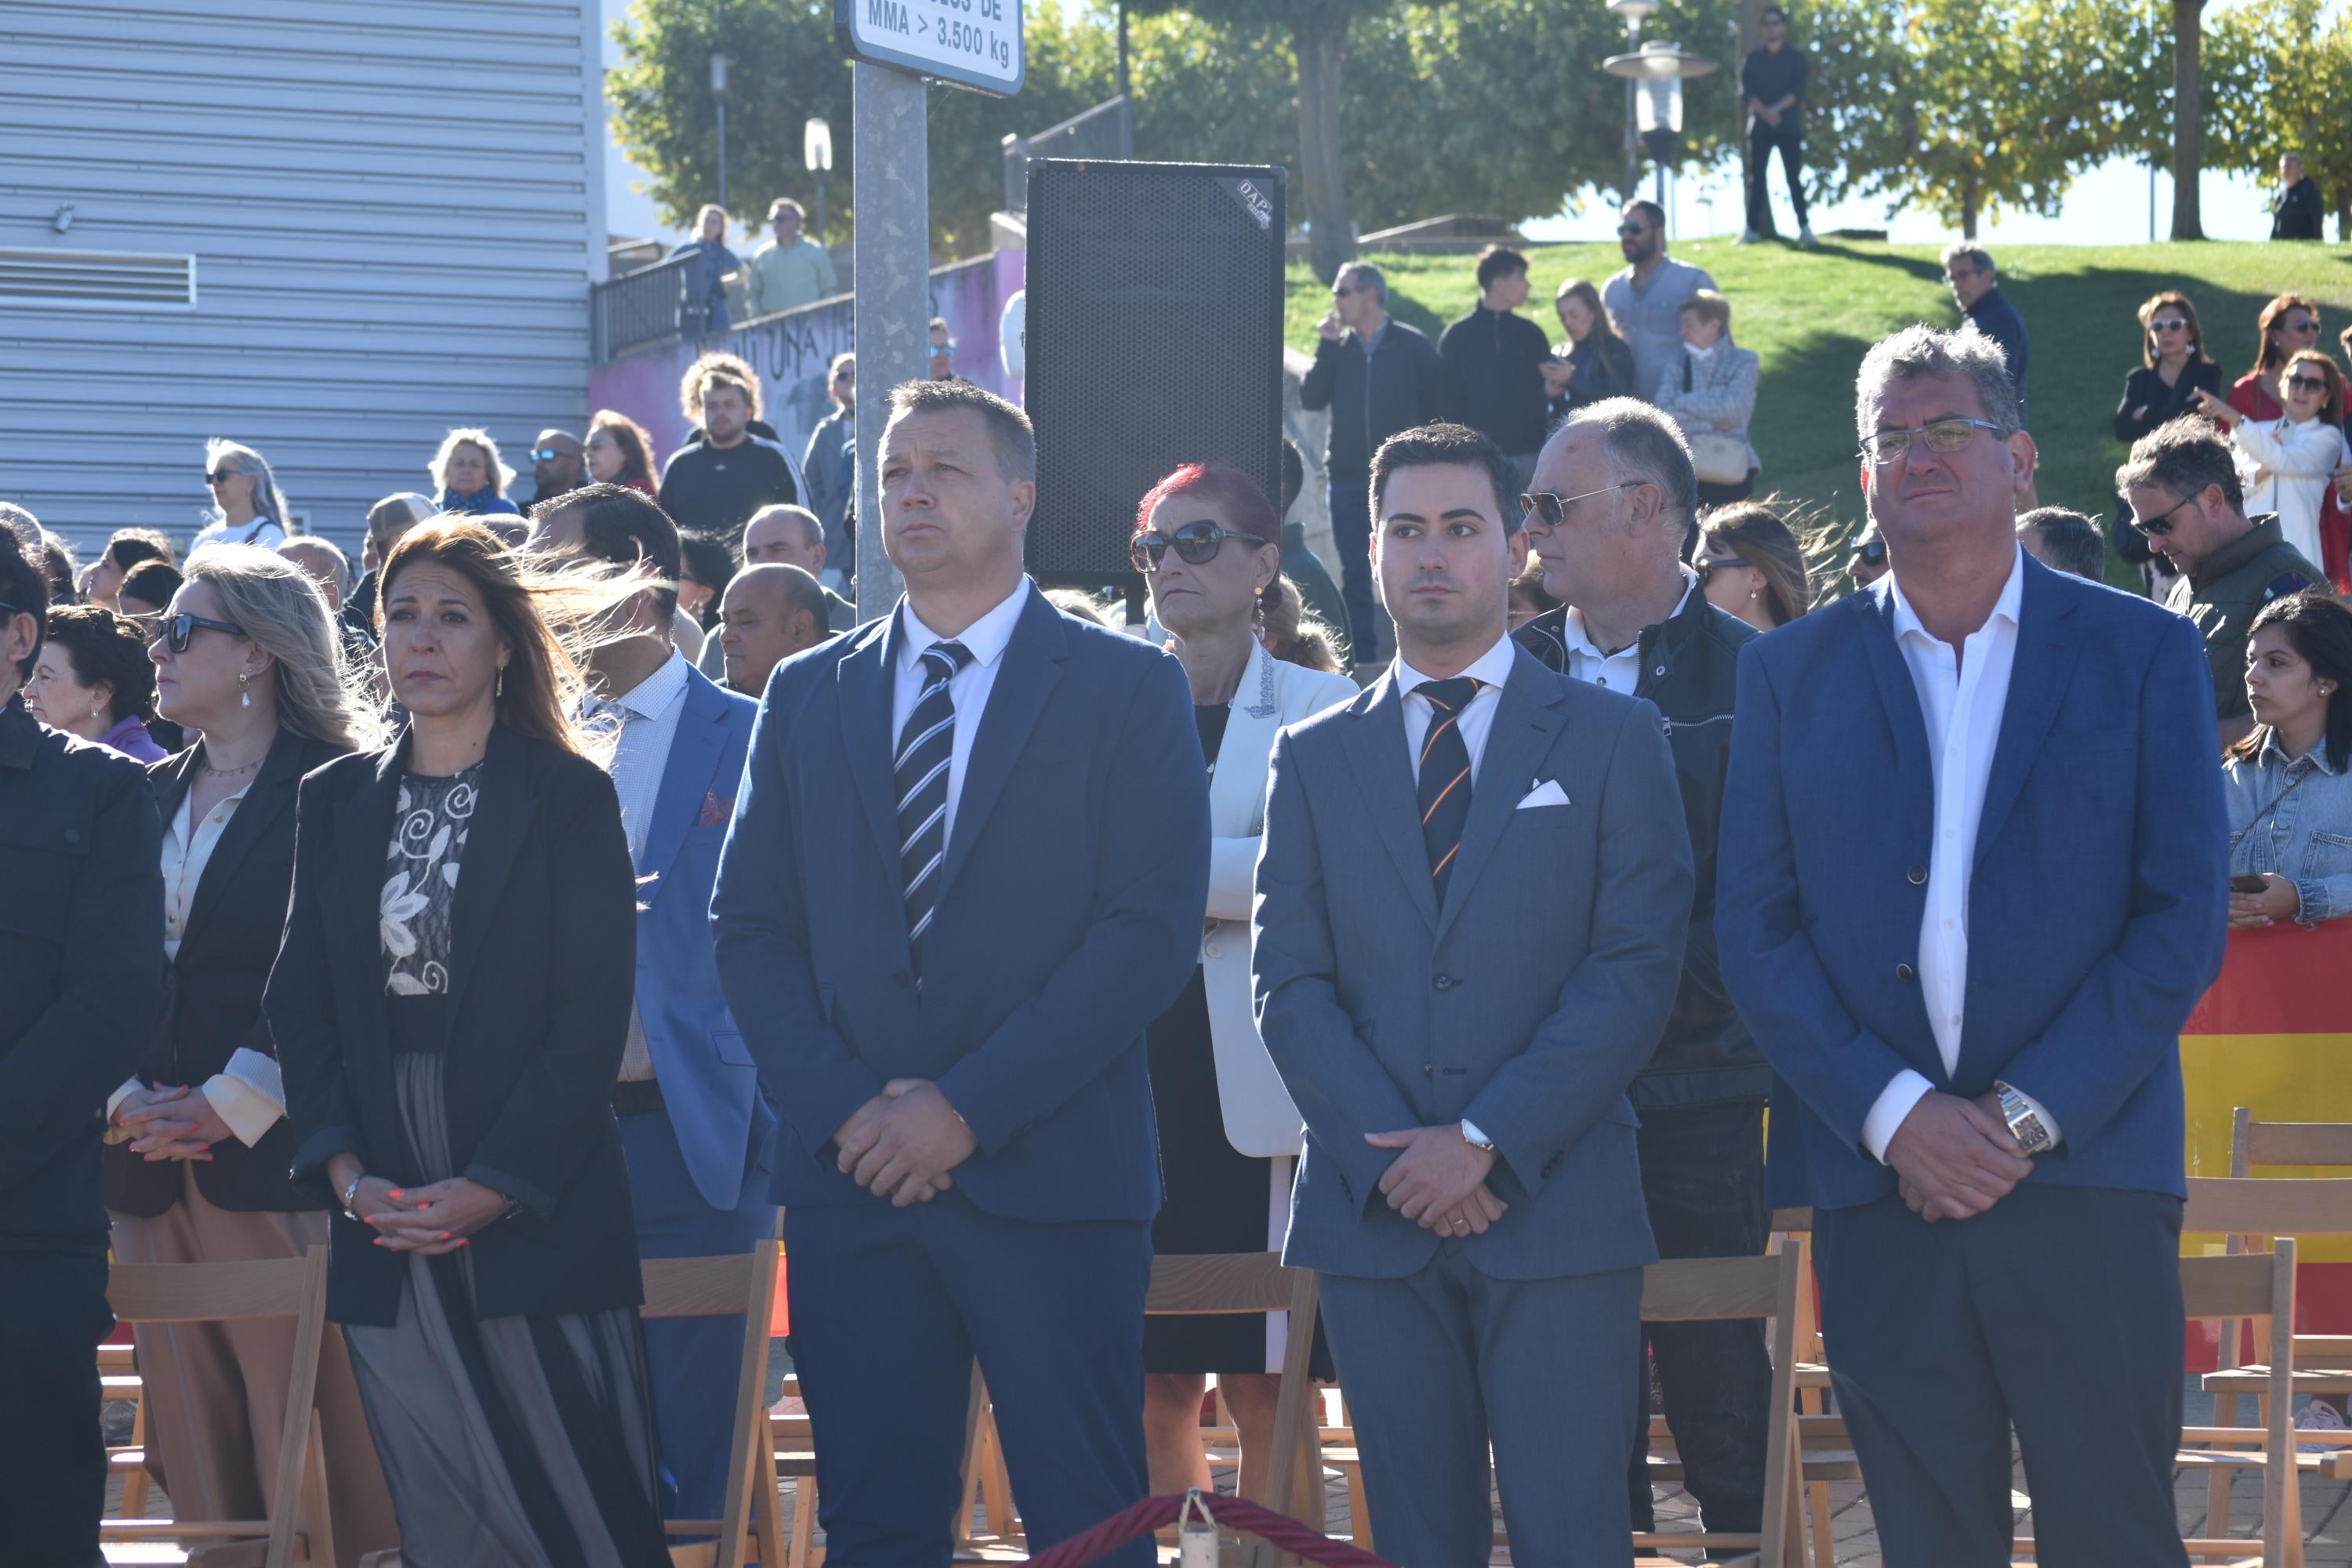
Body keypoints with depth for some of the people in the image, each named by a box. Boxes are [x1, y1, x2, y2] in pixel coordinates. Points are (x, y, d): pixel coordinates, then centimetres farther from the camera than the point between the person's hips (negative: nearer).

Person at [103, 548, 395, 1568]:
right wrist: (125, 1099, -2)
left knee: (315, 1466, -7)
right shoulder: (150, 799, 16)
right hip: (157, 1170, 6)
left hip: (278, 1168, -6)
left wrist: (229, 1105, -14)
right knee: (200, 1475, 5)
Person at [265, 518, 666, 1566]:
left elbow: (592, 1017, -6)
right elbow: (299, 1005, 10)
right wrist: (348, 1171, -5)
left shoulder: (569, 799, 0)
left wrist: (492, 1187, -13)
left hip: (535, 1212, -4)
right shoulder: (335, 802, 13)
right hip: (387, 1233, 4)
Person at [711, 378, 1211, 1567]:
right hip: (851, 1179, 3)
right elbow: (750, 926, 10)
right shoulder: (807, 697, 15)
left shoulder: (1128, 688, 3)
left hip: (1048, 1173, -3)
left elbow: (1153, 930, -6)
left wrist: (969, 1106, -13)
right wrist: (841, 1107, -7)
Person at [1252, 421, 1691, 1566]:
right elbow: (1288, 985, 7)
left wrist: (1487, 1143, -12)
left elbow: (1638, 968, -3)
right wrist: (1389, 1157, -9)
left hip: (1557, 1209, -2)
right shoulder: (1315, 759, 14)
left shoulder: (1611, 739, 6)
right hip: (1372, 1214, 2)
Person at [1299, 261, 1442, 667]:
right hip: (1347, 478, 4)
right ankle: (1362, 660, 9)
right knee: (1355, 576, 4)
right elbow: (1310, 399, -1)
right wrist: (1326, 346, -6)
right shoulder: (1338, 348, 9)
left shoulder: (1413, 347, -1)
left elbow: (1435, 411, 1)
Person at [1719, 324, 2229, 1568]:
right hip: (1881, 1182, 2)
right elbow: (1754, 929, 5)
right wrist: (1892, 1112, -8)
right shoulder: (1790, 673, 11)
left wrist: (2025, 1112, -10)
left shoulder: (2142, 653, 6)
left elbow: (2184, 918, -1)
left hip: (2085, 1174, -2)